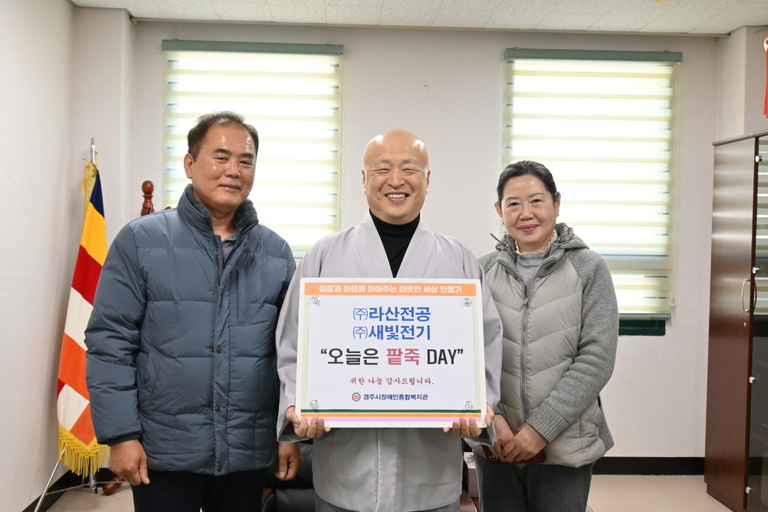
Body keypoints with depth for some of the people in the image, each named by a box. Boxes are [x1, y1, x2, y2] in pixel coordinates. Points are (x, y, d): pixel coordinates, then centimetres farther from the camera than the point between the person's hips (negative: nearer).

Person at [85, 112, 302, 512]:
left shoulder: (276, 253, 4)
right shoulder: (141, 241, -5)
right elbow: (110, 343, -6)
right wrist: (121, 434, -10)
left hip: (248, 453, 3)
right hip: (164, 452, -2)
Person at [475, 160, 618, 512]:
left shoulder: (589, 268, -2)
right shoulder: (484, 270, 3)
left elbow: (597, 359, -8)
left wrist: (542, 428, -13)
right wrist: (489, 416, -12)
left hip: (565, 446, -2)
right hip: (497, 444, 2)